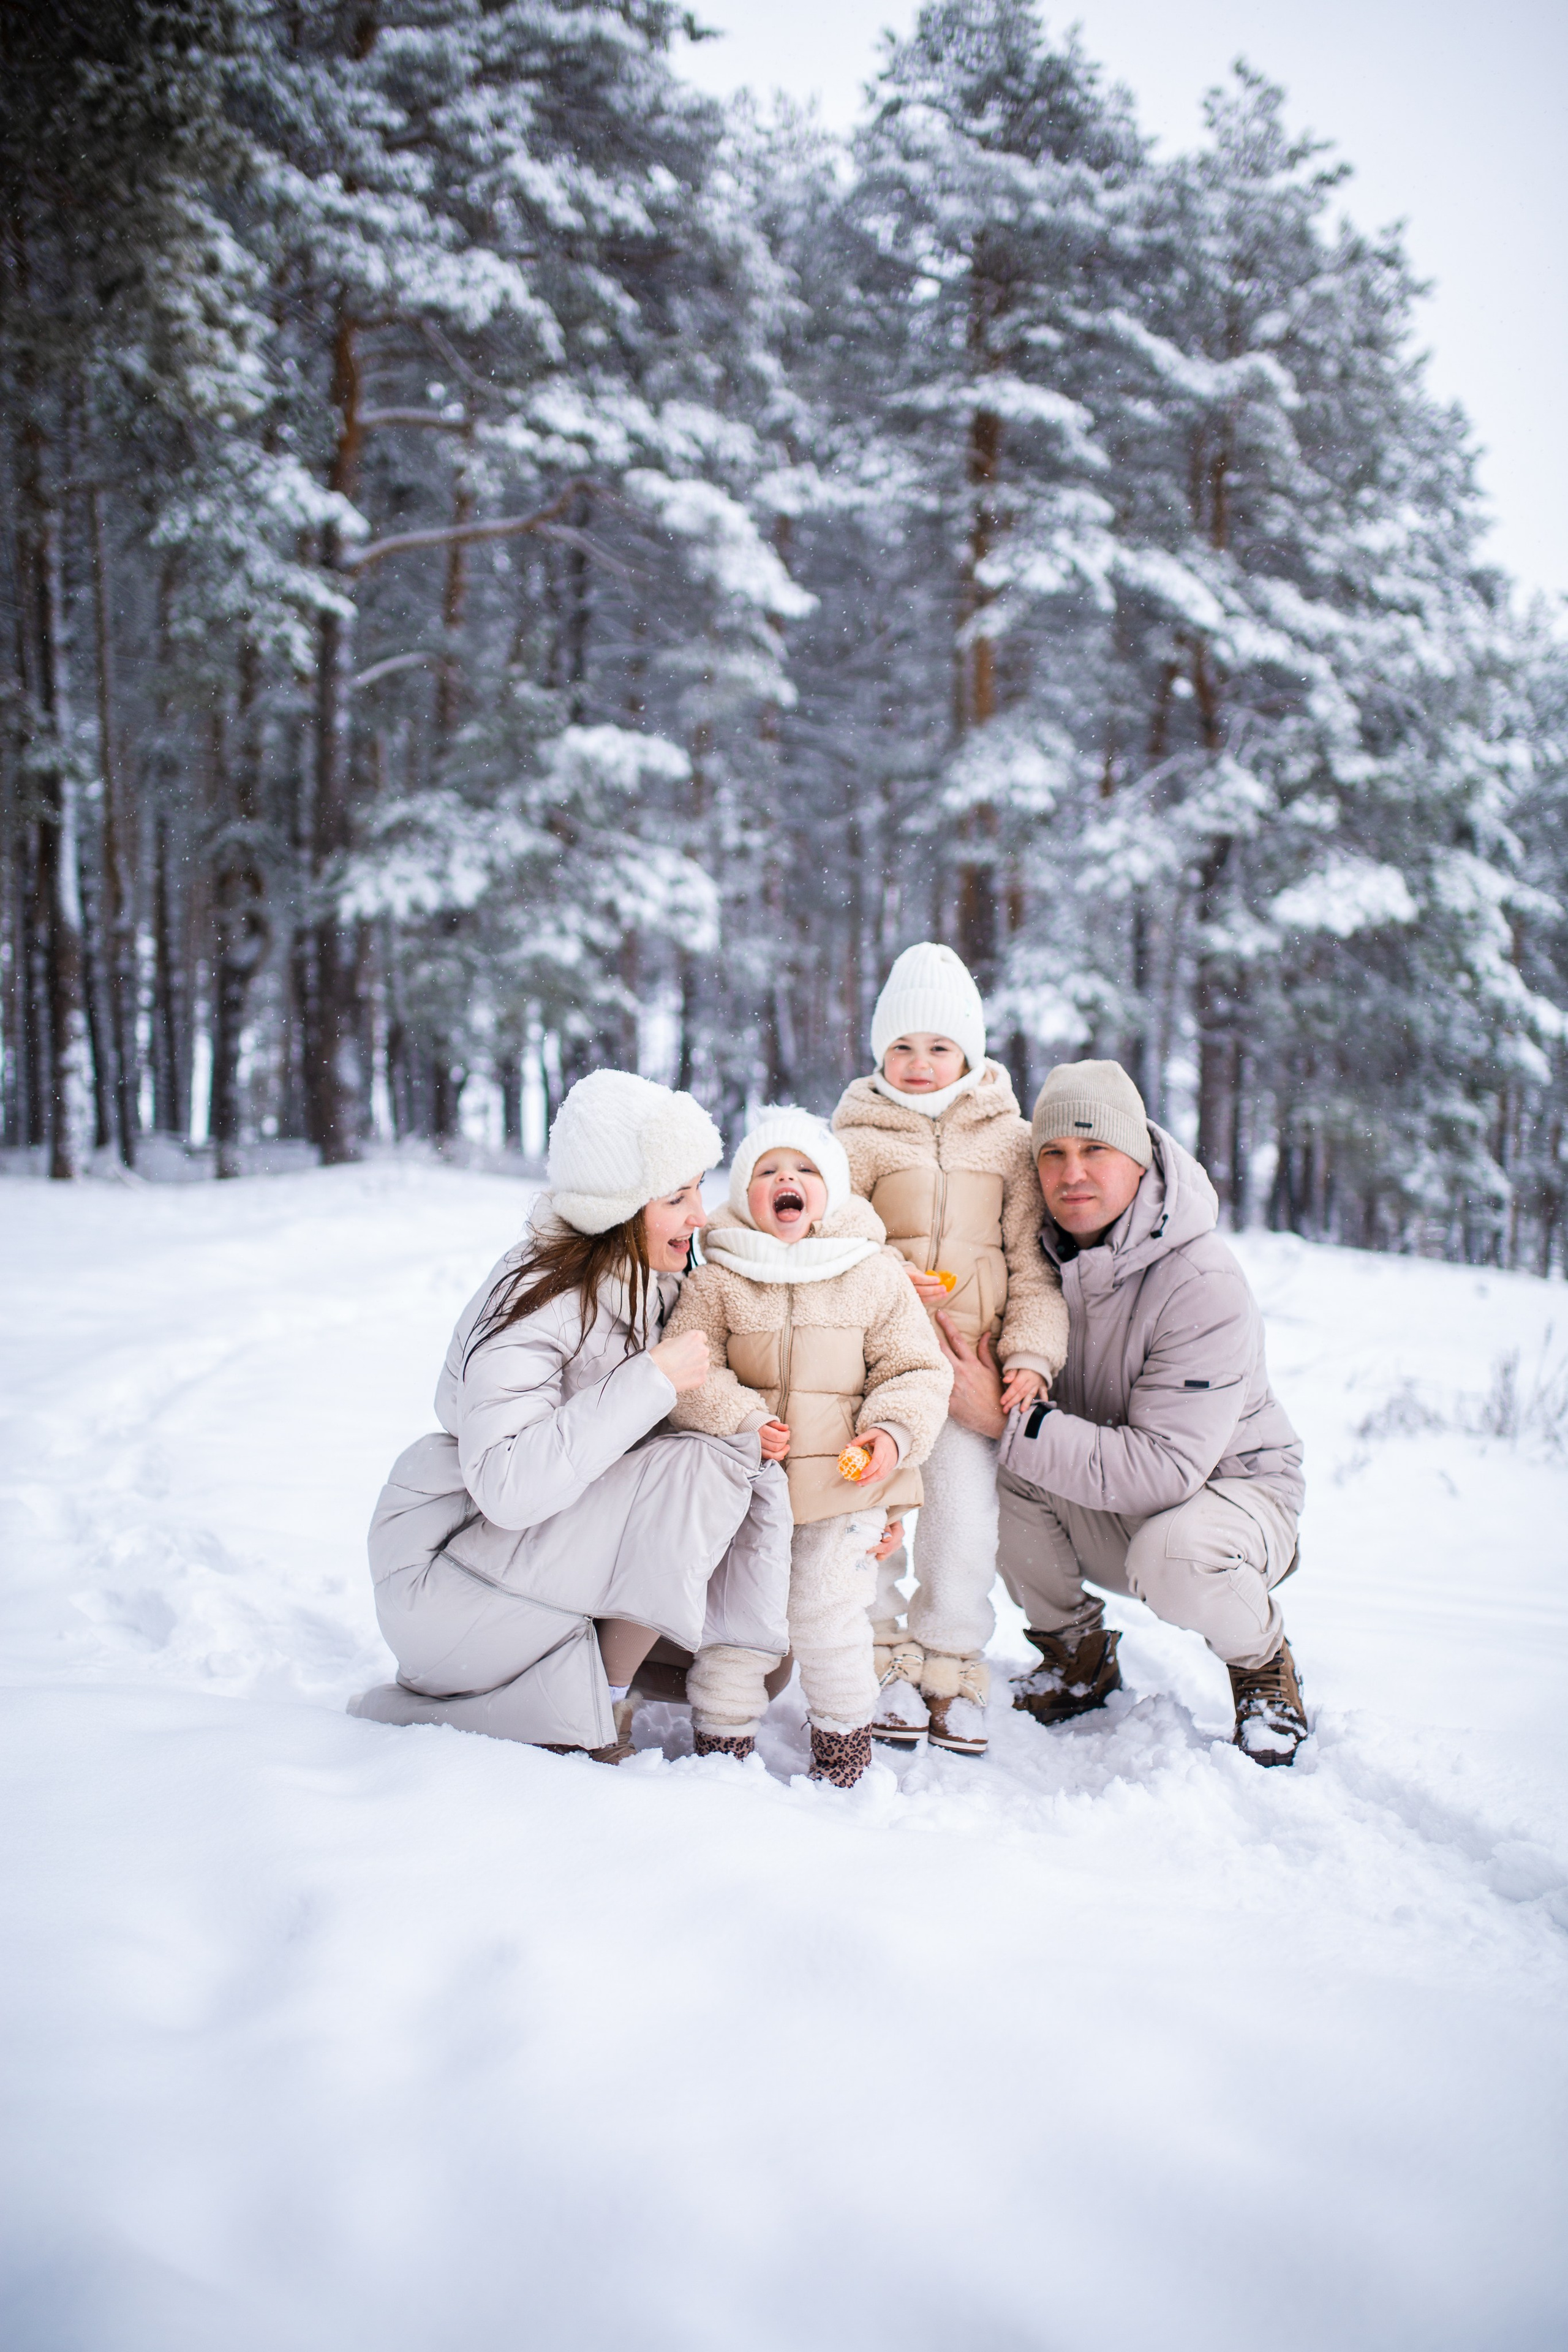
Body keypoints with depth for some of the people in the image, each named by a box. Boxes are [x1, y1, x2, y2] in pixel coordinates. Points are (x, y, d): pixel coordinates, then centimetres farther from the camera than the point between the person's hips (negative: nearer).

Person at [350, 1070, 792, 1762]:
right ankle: (602, 1710, -7)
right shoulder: (535, 1303, -24)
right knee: (695, 1471, -24)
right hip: (445, 1569, -8)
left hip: (558, 1538, 8)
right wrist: (652, 1380, -32)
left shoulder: (655, 1281, 0)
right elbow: (508, 1485, -35)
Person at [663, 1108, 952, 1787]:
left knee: (830, 1620, 3)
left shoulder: (876, 1276, 1)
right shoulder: (716, 1279, -2)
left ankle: (843, 1737, 25)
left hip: (846, 1481, 0)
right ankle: (722, 1737, 24)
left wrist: (894, 1431, -14)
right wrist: (742, 1420, -18)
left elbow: (916, 1369, 2)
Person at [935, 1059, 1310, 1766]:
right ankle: (1078, 1658, 3)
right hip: (1102, 1506, 5)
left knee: (1172, 1556, -38)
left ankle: (1265, 1665, -1)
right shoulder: (1043, 1252, -10)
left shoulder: (1206, 1289, -27)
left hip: (1229, 1488, -5)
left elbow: (1163, 1471, -33)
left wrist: (1007, 1421, -34)